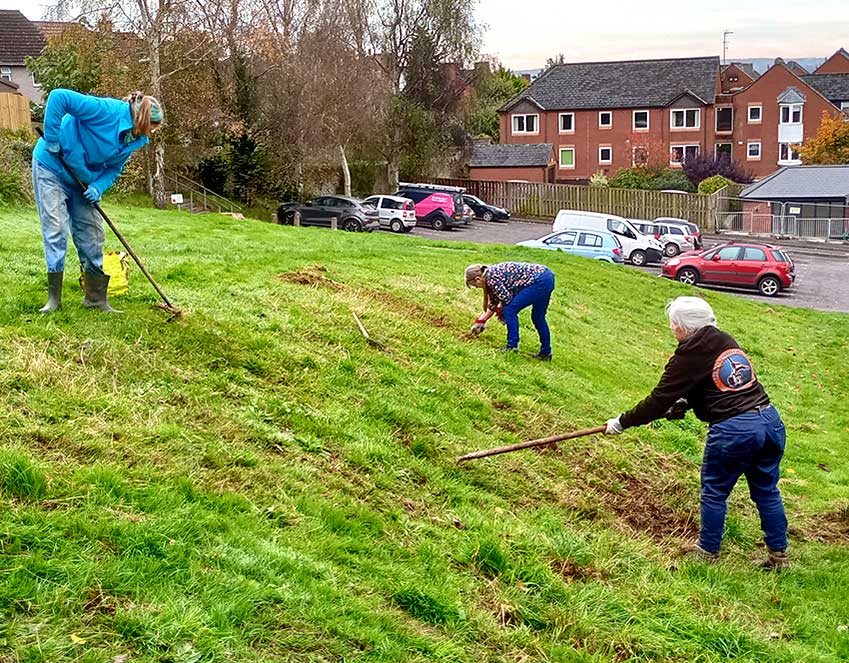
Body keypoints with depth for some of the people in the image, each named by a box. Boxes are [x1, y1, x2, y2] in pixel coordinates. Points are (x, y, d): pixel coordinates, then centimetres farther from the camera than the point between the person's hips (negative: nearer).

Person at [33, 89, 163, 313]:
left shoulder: (135, 140, -5)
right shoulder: (107, 110, -29)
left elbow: (114, 169, 3)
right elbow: (59, 97, -35)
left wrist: (98, 188, -17)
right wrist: (51, 140, -32)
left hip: (82, 179, 7)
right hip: (52, 167, -7)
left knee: (92, 235, 5)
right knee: (56, 230, -8)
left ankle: (96, 298, 13)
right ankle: (54, 298, 0)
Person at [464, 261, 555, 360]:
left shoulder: (491, 277, -11)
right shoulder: (491, 275, 19)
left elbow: (507, 298, -12)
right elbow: (494, 303, 28)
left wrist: (499, 311, 8)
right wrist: (481, 321, 33)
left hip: (539, 281, -10)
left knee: (510, 310, -5)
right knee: (538, 317, 20)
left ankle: (512, 346, -1)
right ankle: (546, 353, 27)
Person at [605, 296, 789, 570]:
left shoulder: (689, 357, -8)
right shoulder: (726, 341, 13)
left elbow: (659, 400, -5)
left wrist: (622, 422, 5)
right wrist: (683, 403, 29)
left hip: (732, 430, -7)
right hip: (770, 420, 7)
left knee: (714, 492, 12)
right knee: (767, 491, 19)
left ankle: (707, 552, 25)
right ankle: (779, 555, 27)